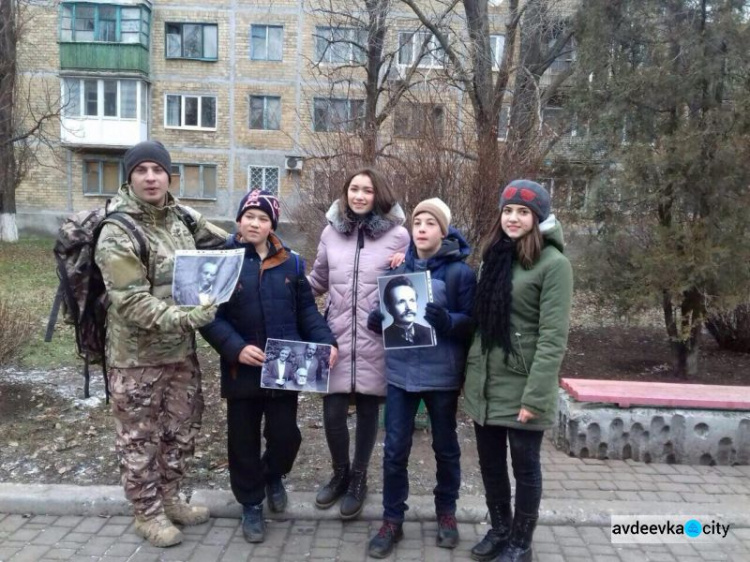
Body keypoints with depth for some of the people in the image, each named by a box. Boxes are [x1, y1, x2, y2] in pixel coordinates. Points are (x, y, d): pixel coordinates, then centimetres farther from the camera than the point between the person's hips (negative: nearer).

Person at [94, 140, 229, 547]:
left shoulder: (182, 218, 3)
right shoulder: (117, 234, -17)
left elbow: (222, 243, 20)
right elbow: (131, 302, -23)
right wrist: (184, 317, -32)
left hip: (181, 350, 7)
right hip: (137, 356, -6)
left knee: (182, 428, 18)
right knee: (140, 438, 9)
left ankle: (169, 498, 39)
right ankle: (147, 513, 28)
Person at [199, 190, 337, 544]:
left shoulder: (291, 263, 5)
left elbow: (306, 311, 6)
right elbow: (210, 316, -8)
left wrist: (326, 342, -8)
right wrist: (236, 348, -21)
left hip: (285, 368, 2)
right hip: (242, 370, -1)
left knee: (286, 435, 6)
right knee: (244, 441, 10)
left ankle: (273, 476, 40)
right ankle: (251, 505, 31)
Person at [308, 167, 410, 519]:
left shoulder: (398, 234, -4)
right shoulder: (331, 231, 7)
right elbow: (318, 281, 17)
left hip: (376, 340, -2)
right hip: (338, 336, 2)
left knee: (368, 410, 10)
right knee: (332, 411, 2)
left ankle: (358, 479, 32)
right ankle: (340, 473, 30)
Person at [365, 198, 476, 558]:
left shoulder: (461, 272, -7)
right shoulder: (398, 268, 4)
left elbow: (472, 324, -8)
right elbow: (385, 313, 11)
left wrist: (446, 320, -28)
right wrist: (376, 319, -11)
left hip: (441, 374, -2)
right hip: (400, 371, 3)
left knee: (445, 447, 15)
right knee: (395, 449, 6)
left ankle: (446, 513, 37)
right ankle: (392, 520, 23)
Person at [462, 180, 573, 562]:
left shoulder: (553, 263, -11)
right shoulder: (493, 256, 9)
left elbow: (553, 338, -16)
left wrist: (535, 396, -19)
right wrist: (469, 375, 8)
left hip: (520, 387, -6)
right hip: (485, 384, 6)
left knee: (525, 465, 10)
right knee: (490, 463, 17)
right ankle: (499, 529, 37)